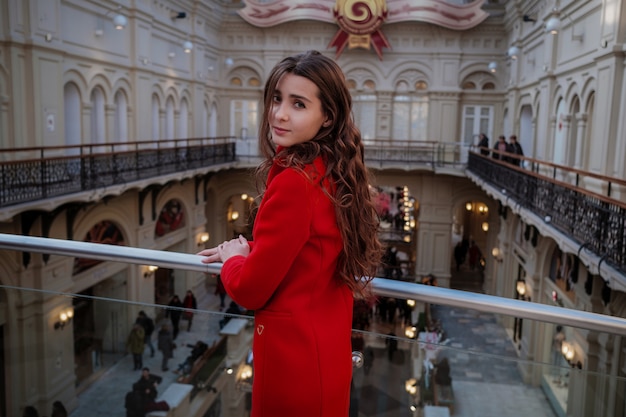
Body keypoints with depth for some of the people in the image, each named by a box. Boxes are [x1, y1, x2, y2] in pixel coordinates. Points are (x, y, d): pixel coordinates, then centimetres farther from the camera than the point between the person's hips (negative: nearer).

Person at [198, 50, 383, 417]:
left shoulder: (293, 183, -27)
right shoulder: (334, 173, -1)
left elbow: (250, 289, -20)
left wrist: (233, 258, 0)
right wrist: (247, 251, 8)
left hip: (295, 353, -8)